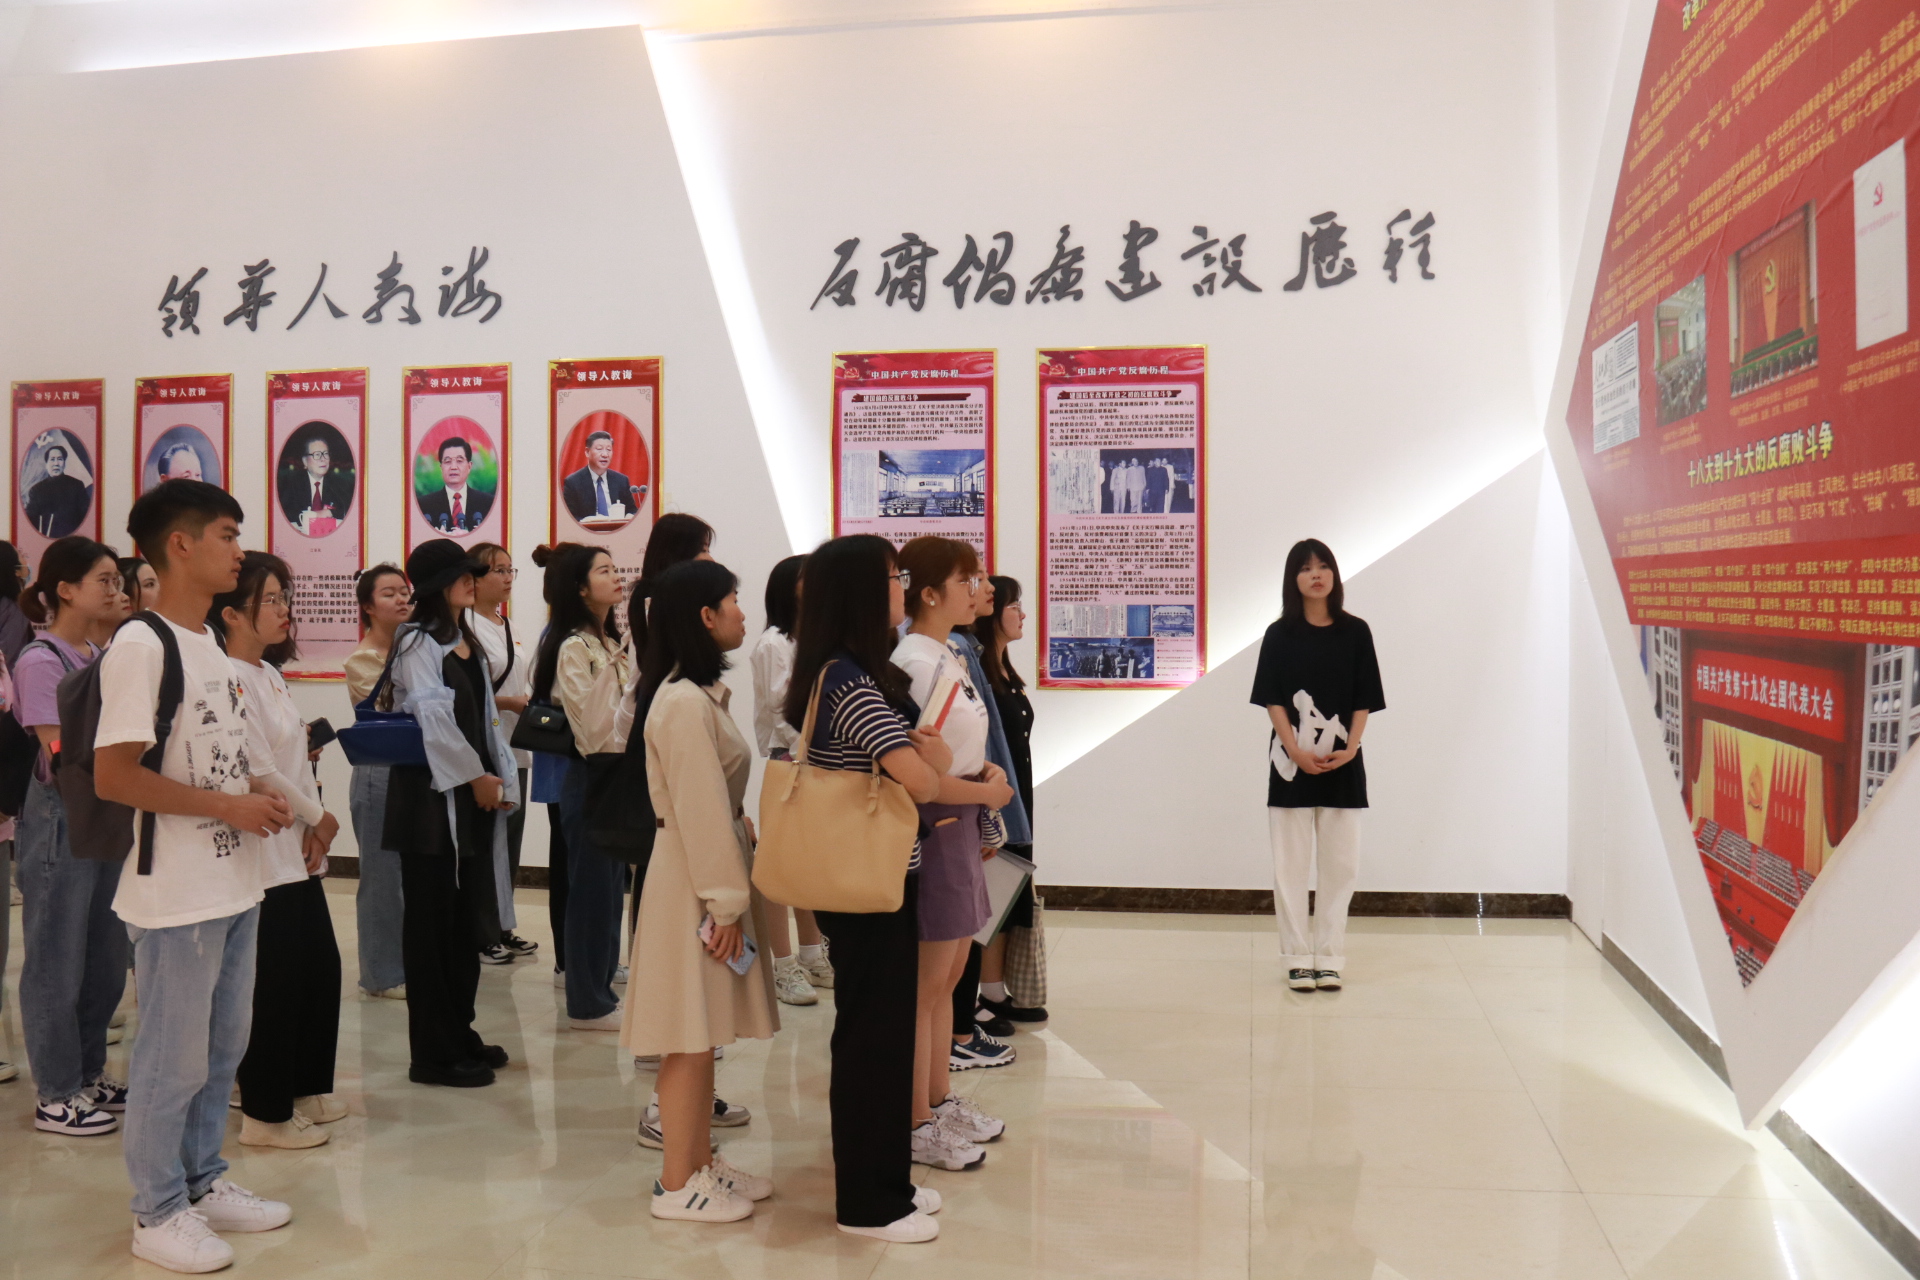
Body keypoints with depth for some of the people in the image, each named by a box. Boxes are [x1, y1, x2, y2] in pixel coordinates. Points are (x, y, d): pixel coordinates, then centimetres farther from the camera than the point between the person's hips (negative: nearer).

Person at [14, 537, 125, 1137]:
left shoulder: (101, 658, 9)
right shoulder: (40, 661, -13)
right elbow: (63, 757, -17)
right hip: (62, 820, -7)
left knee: (106, 956, 13)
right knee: (59, 958, 2)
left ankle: (89, 1073, 28)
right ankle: (56, 1095, 13)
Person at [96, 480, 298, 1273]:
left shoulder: (211, 642, 10)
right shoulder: (141, 645, -17)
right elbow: (113, 777, -21)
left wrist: (257, 799, 1)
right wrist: (229, 807, -18)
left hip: (235, 885, 8)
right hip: (178, 896, -8)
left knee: (222, 1049, 18)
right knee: (173, 1059, 5)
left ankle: (202, 1182, 34)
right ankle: (158, 1212, 21)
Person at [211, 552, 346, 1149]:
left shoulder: (270, 674, 11)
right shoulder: (231, 681, -17)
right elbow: (260, 772, -19)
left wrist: (314, 823, 0)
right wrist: (318, 816, -6)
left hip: (298, 849, 9)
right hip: (263, 853, -9)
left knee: (321, 966, 14)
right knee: (275, 982, -1)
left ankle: (305, 1088, 28)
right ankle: (265, 1113, 12)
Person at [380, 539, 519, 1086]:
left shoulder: (468, 643, 17)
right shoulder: (418, 642, -8)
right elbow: (433, 718, -17)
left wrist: (500, 779, 7)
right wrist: (475, 777, -12)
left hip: (474, 796, 8)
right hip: (432, 794, -8)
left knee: (468, 918, 12)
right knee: (431, 922, -2)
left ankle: (460, 1035, 23)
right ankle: (433, 1052, 5)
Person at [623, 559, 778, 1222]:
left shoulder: (702, 693, 12)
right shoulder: (686, 702, -20)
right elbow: (701, 811, -21)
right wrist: (725, 901, -19)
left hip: (710, 871, 10)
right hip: (695, 880, -10)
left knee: (705, 1034, 16)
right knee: (690, 1036, 0)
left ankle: (702, 1162, 26)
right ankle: (676, 1184, 11)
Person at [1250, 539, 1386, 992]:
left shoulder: (1355, 632, 4)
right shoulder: (1280, 634, 1)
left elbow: (1364, 702, 3)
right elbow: (1273, 702, -3)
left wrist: (1350, 749, -11)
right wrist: (1296, 752, -13)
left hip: (1342, 766, 1)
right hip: (1291, 764, -1)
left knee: (1340, 862, 4)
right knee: (1292, 863, 3)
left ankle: (1329, 957, 13)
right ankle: (1297, 957, 11)